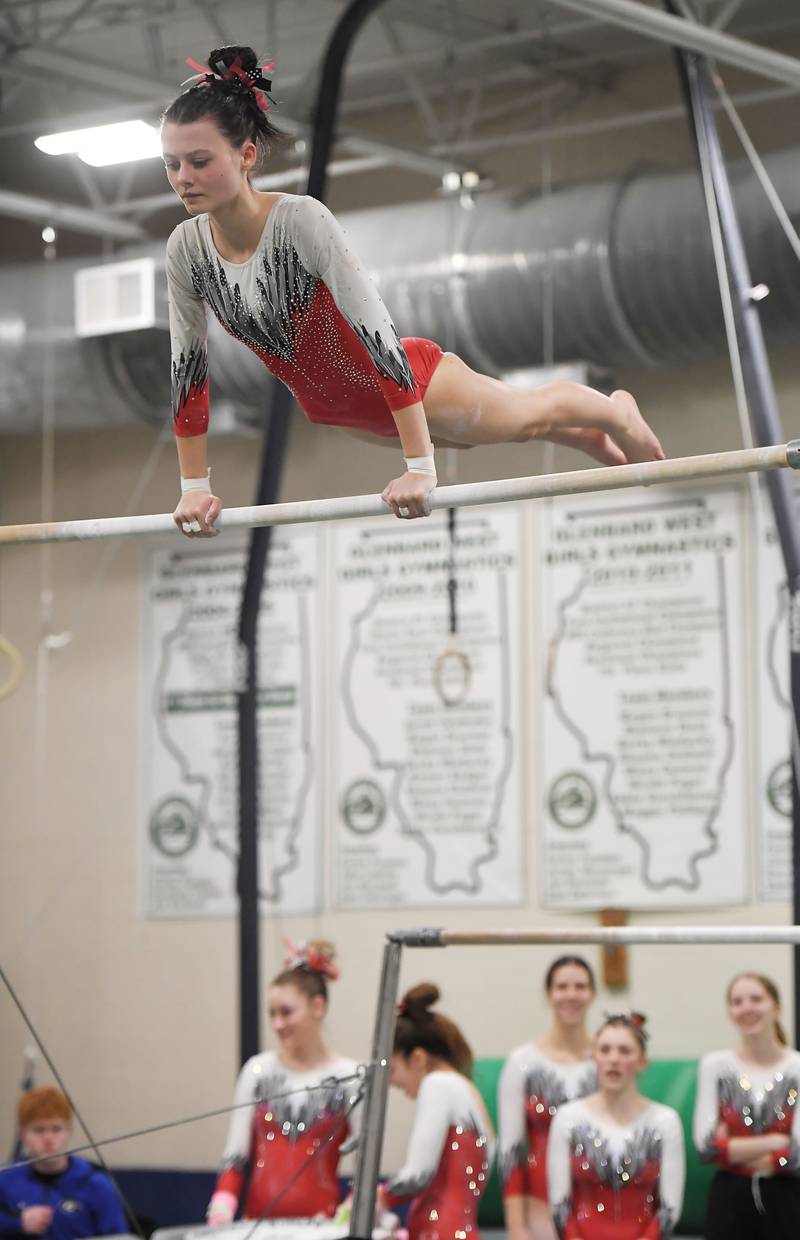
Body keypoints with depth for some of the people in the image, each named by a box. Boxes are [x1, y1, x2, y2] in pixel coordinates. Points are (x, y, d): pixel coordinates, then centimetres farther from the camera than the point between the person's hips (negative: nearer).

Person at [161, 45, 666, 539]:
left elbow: (377, 333, -36)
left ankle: (620, 415, 57)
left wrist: (420, 466, -37)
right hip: (334, 406, 6)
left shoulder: (302, 220, -35)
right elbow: (188, 368, -7)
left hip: (411, 385, -6)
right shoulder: (186, 249, -19)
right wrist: (195, 486, -5)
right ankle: (590, 438, 62)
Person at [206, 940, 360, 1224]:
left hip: (317, 1225, -2)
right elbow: (235, 1156, 6)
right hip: (258, 1221, 2)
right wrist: (222, 1207, -11)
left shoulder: (348, 1078, -2)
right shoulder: (258, 1071, 6)